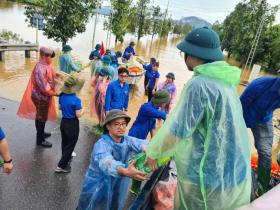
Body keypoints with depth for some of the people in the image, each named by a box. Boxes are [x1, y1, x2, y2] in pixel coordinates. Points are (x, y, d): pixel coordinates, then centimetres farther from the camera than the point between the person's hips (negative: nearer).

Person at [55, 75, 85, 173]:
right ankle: (61, 166, 12)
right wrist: (82, 110, -3)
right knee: (70, 145, 7)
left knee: (64, 143, 25)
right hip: (73, 124, -7)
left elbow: (60, 107, 11)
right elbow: (78, 115, -21)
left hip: (63, 122, 7)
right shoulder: (76, 100, -25)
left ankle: (66, 158, 48)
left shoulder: (62, 96, -4)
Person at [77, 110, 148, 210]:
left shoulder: (127, 140, -10)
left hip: (117, 188, 5)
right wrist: (126, 172, -67)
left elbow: (141, 143, -31)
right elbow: (106, 162, -47)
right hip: (97, 188, -4)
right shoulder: (101, 144, -27)